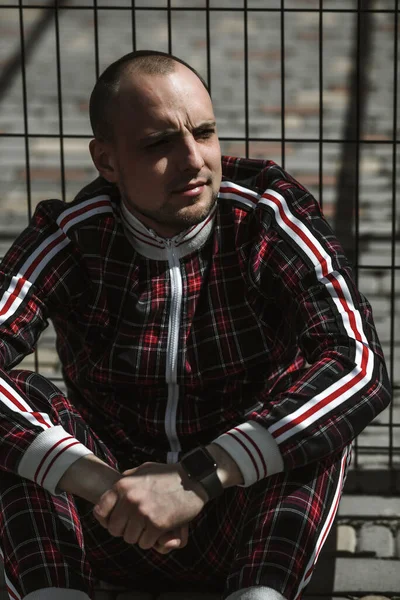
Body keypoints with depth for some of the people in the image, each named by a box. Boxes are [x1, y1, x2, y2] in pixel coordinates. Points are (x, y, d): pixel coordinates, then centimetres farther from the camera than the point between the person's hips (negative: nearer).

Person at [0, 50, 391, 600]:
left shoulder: (269, 216, -12)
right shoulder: (70, 237, -9)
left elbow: (362, 365, -27)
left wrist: (199, 477, -37)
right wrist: (100, 484, -39)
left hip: (251, 525, -1)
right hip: (110, 533, 2)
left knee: (314, 404, -29)